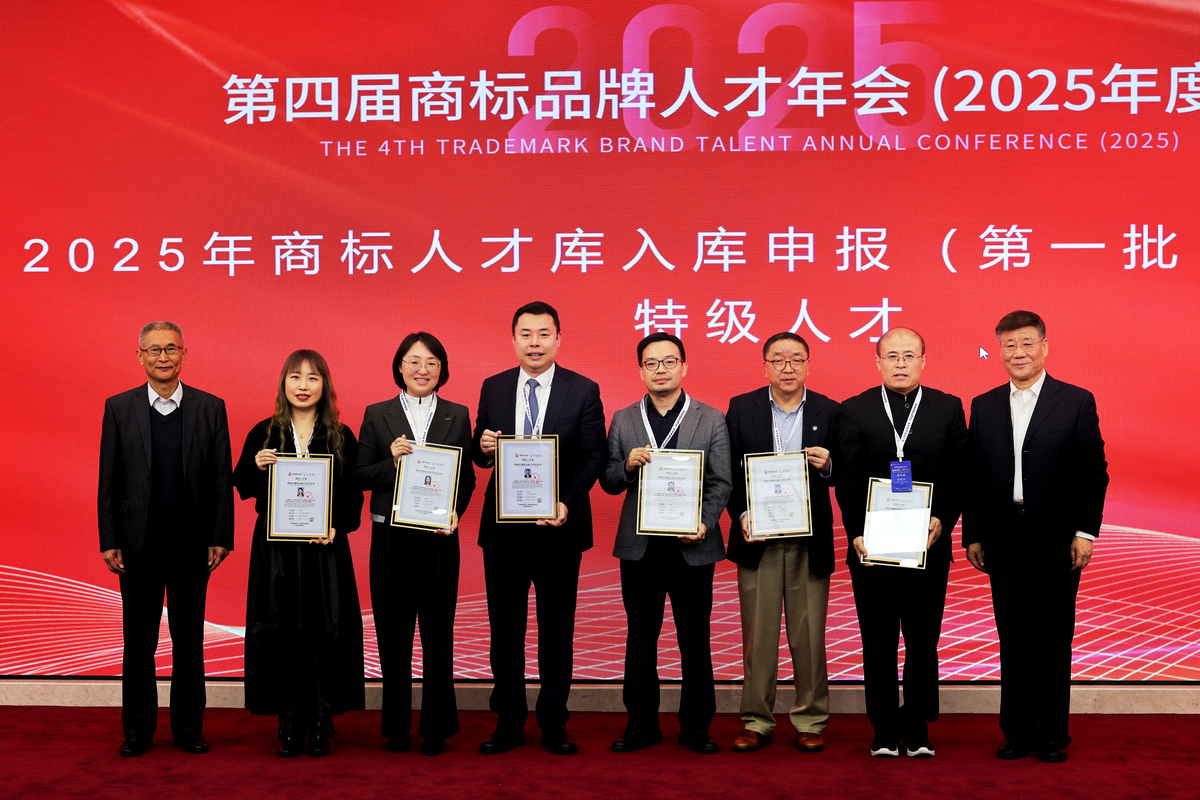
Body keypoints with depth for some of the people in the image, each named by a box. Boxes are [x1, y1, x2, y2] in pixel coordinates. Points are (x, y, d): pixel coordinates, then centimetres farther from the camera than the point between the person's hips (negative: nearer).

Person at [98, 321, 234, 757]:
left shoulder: (210, 407, 2)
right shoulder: (119, 407, 3)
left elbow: (222, 479, 2)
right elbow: (108, 482, 3)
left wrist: (221, 538, -3)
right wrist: (109, 541, -2)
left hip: (192, 545, 0)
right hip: (138, 544, 0)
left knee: (189, 640, 8)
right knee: (138, 640, 7)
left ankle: (188, 728, 19)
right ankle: (138, 729, 19)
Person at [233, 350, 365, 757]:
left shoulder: (341, 437, 5)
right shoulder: (263, 434, 7)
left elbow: (354, 494, 4)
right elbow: (243, 488, 9)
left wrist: (337, 527, -12)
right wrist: (256, 467, -11)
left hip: (325, 546, -1)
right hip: (275, 548, 1)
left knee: (328, 629, -4)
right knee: (279, 631, 0)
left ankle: (321, 723, 7)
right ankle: (290, 722, 10)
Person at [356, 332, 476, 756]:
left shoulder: (457, 416, 8)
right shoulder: (377, 415, 6)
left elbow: (467, 476, 7)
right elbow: (361, 476, 3)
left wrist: (456, 511, -10)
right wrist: (391, 461, -14)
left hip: (439, 536, 0)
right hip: (390, 536, 0)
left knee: (438, 634, 3)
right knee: (393, 634, 6)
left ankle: (436, 726, 14)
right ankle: (396, 727, 17)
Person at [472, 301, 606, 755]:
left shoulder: (584, 391, -1)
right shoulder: (493, 389, 7)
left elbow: (594, 455, -5)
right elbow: (481, 451, 13)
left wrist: (567, 503, -19)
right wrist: (484, 448, -12)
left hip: (559, 527, -2)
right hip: (503, 528, 2)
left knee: (557, 630, 7)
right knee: (504, 628, 8)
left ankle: (554, 725, 18)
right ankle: (508, 723, 20)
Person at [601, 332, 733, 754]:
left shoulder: (712, 420, 4)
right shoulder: (623, 421, 9)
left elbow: (721, 482, 0)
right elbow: (608, 482, 8)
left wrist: (705, 523, -15)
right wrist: (627, 465, -13)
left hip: (692, 546, -1)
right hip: (639, 546, 2)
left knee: (695, 639, 5)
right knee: (640, 638, 8)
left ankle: (695, 726, 16)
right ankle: (642, 723, 19)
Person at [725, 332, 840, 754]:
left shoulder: (829, 411, 5)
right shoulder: (741, 408, 5)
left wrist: (827, 466, -15)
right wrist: (741, 515, -10)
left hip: (810, 540, 0)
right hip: (758, 537, 0)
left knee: (809, 635, 4)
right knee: (757, 635, 4)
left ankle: (810, 722, 15)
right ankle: (757, 722, 14)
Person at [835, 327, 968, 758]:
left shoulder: (948, 408, 7)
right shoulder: (854, 411, 5)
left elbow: (959, 475, 3)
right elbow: (847, 479, 0)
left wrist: (942, 521, -11)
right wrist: (856, 534, -10)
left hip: (928, 545, 0)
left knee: (923, 641, 4)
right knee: (878, 643, 5)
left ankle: (917, 731, 16)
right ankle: (885, 732, 15)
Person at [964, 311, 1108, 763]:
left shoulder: (1077, 402, 0)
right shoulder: (983, 407, 9)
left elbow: (1094, 472, -1)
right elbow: (975, 476, 9)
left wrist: (1085, 531, -7)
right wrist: (972, 535, 5)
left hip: (1056, 539, -3)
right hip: (1003, 540, 3)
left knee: (1053, 638, 4)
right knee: (1012, 638, 8)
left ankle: (1052, 734, 14)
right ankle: (1017, 731, 17)